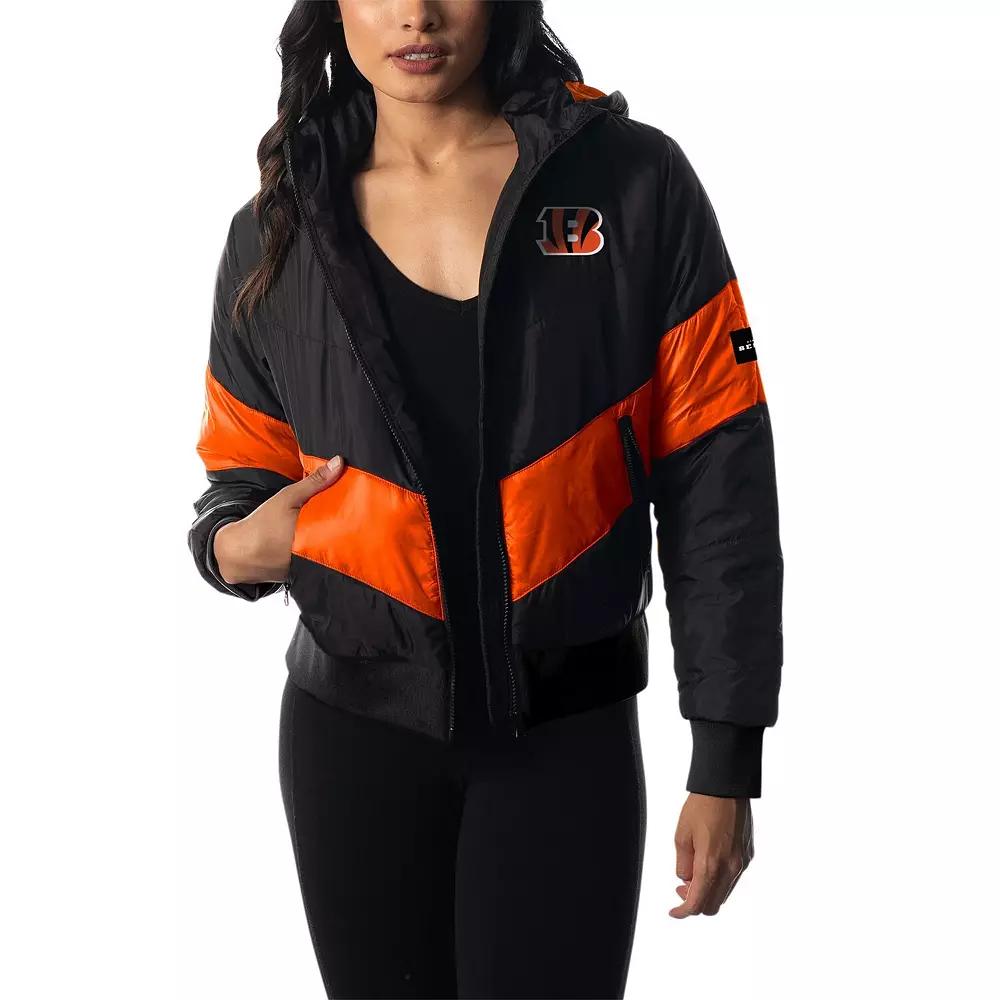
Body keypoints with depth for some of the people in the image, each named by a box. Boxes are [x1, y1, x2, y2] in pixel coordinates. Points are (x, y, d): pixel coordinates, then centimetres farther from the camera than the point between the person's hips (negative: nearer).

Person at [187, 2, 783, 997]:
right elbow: (241, 477, 14)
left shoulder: (632, 181, -6)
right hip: (352, 726, 3)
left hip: (568, 734, -2)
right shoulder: (275, 236, 2)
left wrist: (725, 762, -8)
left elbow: (716, 482, -6)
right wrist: (233, 546, -11)